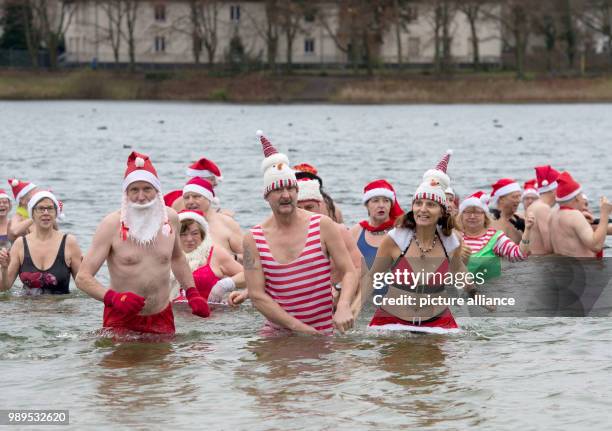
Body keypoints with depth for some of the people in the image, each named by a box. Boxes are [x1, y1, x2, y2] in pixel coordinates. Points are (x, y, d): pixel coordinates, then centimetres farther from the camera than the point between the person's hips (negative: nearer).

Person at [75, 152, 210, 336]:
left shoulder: (170, 218, 4)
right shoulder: (112, 224, -11)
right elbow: (83, 277, -14)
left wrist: (192, 293, 16)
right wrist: (113, 297, -30)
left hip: (162, 318, 4)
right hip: (121, 319, -4)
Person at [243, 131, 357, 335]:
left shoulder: (322, 225, 0)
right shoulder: (253, 239, -1)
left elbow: (349, 272, -1)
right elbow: (257, 296, -5)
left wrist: (343, 306, -22)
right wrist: (300, 328, -13)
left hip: (325, 331, 0)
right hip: (277, 330, 0)